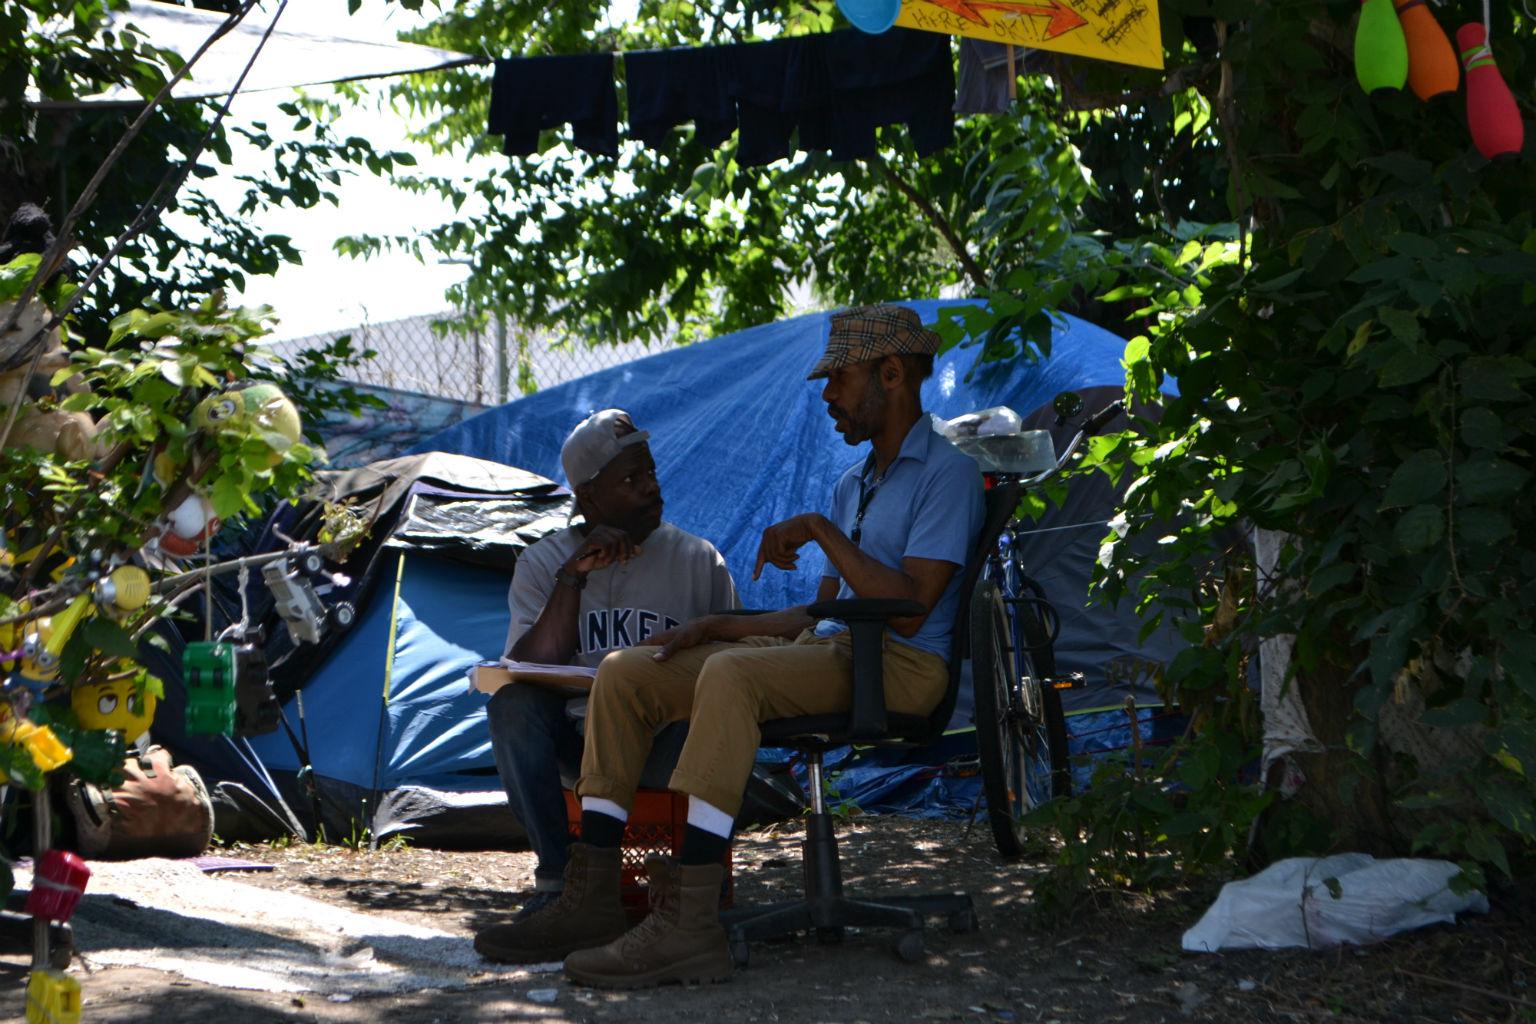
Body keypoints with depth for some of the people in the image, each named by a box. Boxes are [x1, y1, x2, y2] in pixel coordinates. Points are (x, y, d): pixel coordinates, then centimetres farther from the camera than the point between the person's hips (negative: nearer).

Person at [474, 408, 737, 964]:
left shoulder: (698, 561, 9)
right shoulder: (543, 563, 9)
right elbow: (532, 667, -6)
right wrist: (572, 577, -14)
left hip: (668, 749, -1)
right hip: (579, 738, 1)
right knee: (511, 703, -28)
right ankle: (565, 886, -32)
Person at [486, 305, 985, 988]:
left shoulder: (947, 474, -5)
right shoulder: (854, 483, 24)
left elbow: (909, 609, -17)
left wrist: (821, 533, -13)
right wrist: (717, 625, 10)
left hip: (899, 668, -9)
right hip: (826, 649, 9)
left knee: (730, 675, -37)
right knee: (625, 671, -3)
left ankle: (687, 926, -42)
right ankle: (588, 898, -9)